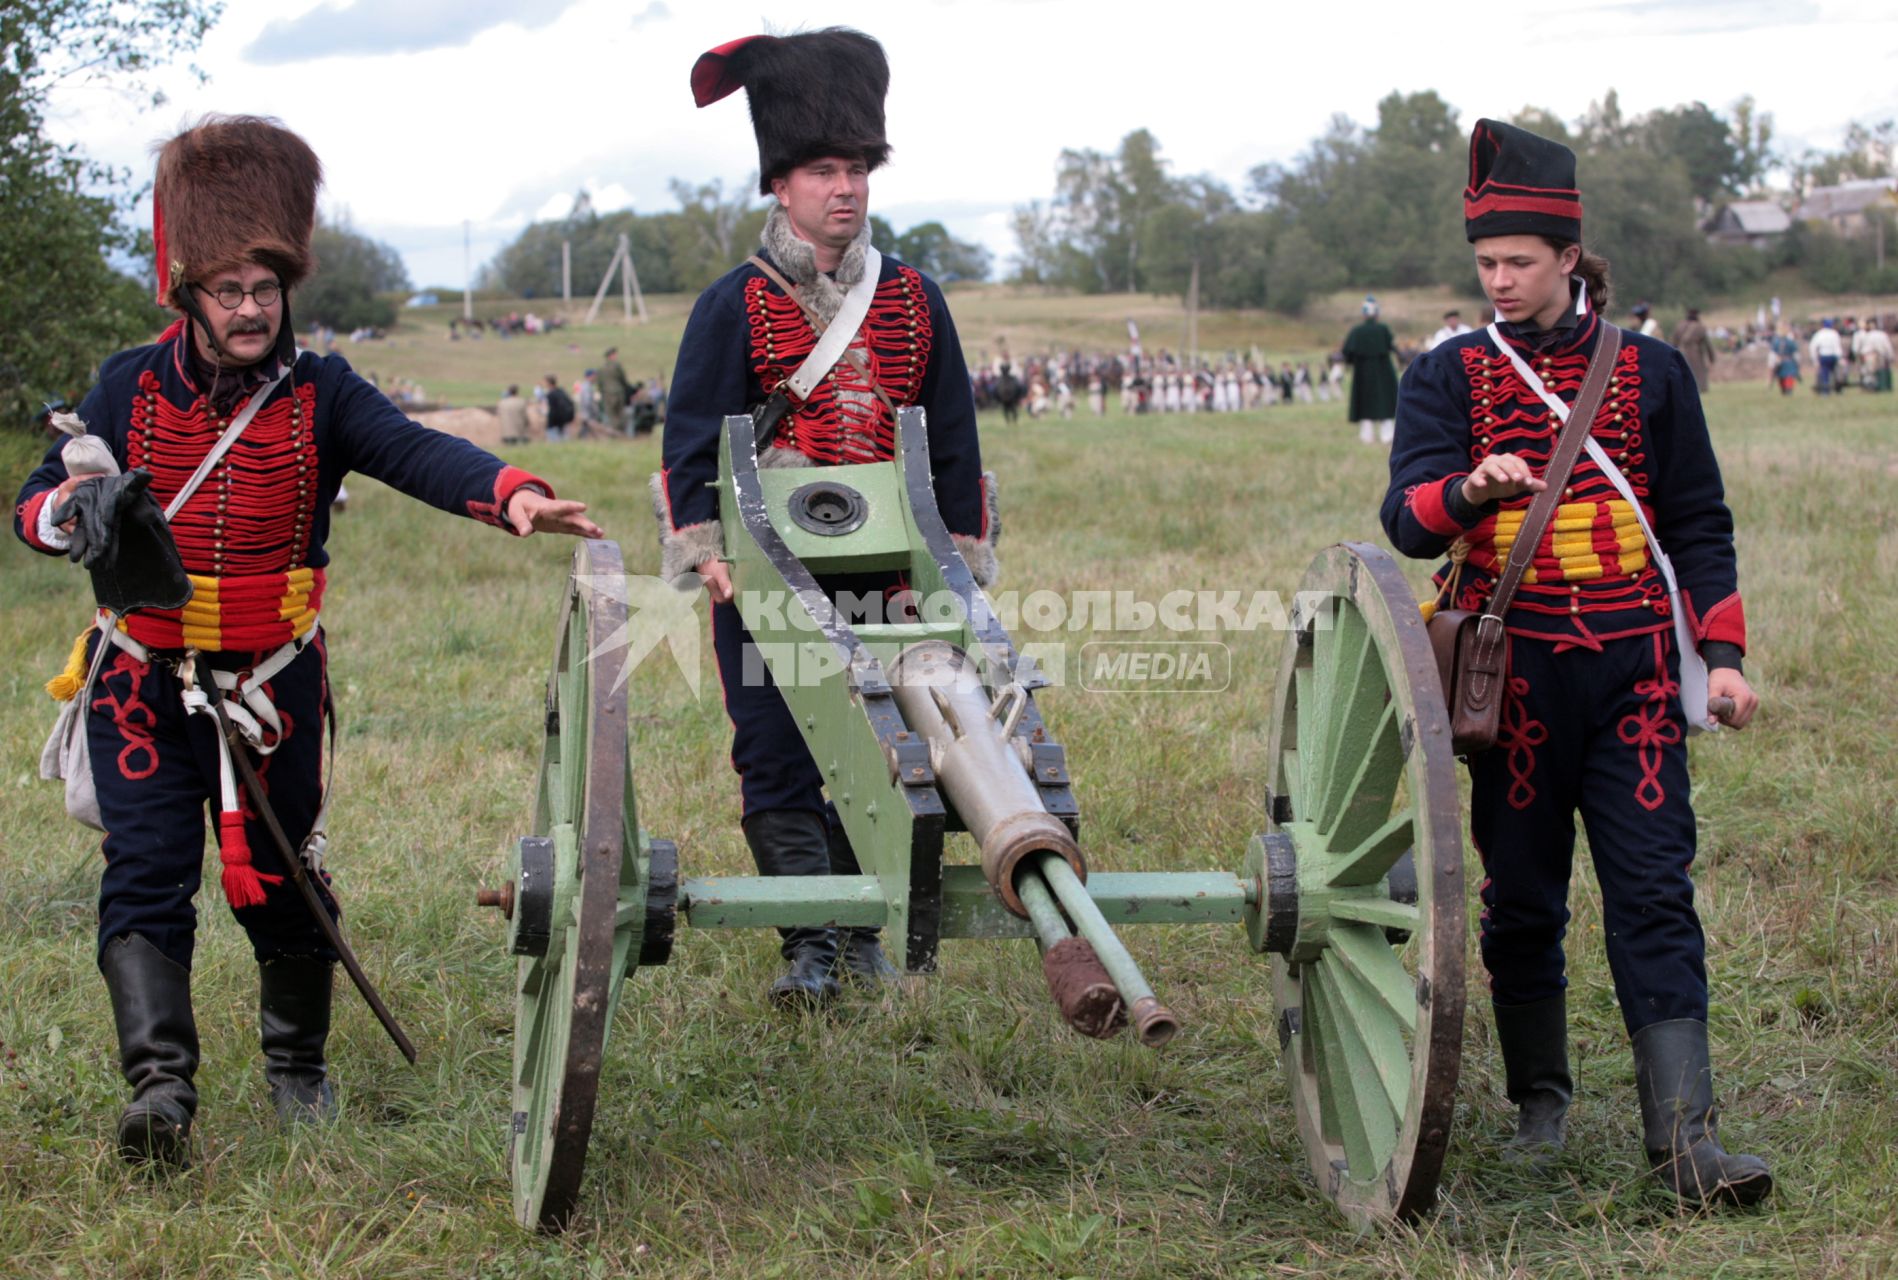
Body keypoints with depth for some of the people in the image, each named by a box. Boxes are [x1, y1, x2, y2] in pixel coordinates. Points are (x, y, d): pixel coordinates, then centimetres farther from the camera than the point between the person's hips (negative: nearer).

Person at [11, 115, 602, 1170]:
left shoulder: (320, 394, -3)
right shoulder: (131, 387, -1)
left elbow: (413, 450, -21)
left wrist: (511, 494, -41)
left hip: (274, 681, 0)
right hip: (144, 677, 0)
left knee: (283, 875, 10)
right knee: (146, 873, -10)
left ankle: (300, 1066, 29)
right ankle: (161, 1082, -13)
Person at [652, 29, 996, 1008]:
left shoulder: (914, 301, 9)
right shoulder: (736, 306, 0)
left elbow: (953, 441, 13)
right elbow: (691, 440, -2)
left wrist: (959, 555, 8)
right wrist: (704, 549, -14)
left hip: (884, 578, 3)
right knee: (779, 761, -3)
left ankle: (861, 932, 18)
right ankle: (810, 946, 3)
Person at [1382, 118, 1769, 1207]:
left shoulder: (1652, 372, 6)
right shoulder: (1449, 377, 3)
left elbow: (1700, 526, 11)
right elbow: (1407, 520, -9)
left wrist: (1723, 654, 1)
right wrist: (1471, 490, -31)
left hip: (1633, 670, 0)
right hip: (1512, 672, 0)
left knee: (1655, 892, -6)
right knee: (1522, 899, 7)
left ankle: (1686, 1134, -8)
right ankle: (1542, 1106, 25)